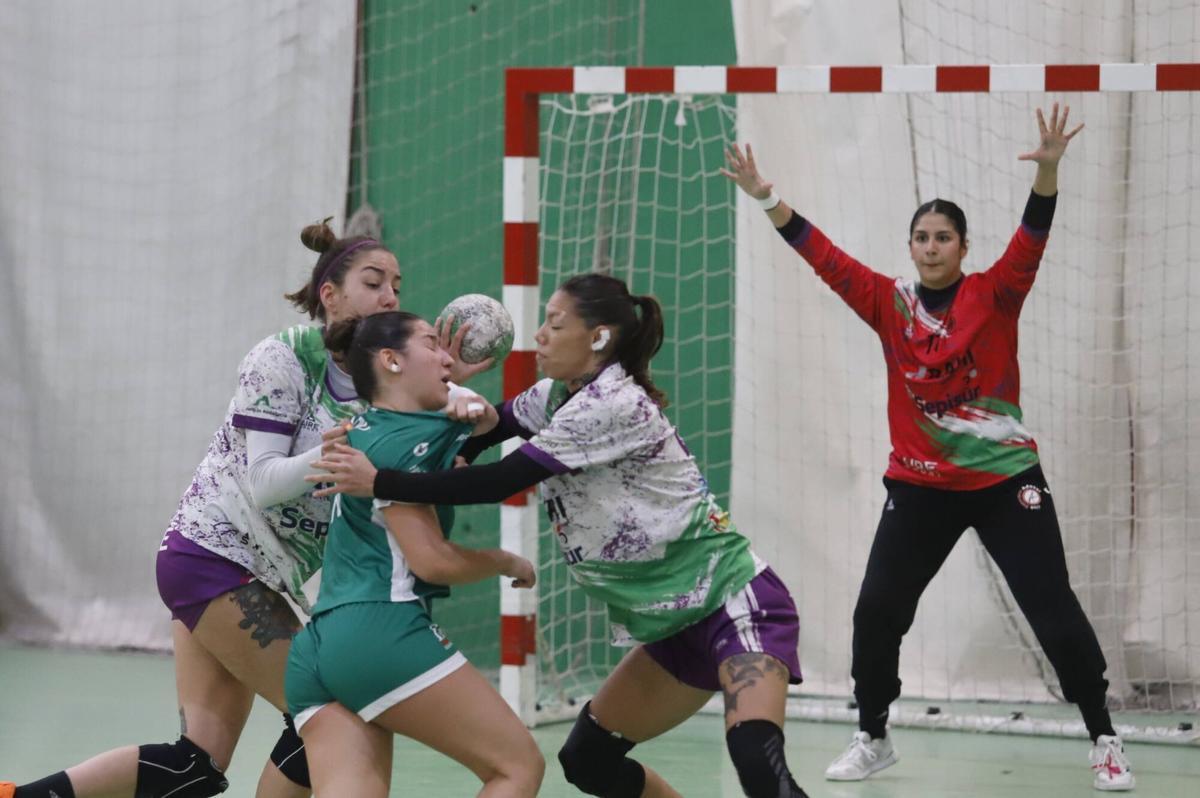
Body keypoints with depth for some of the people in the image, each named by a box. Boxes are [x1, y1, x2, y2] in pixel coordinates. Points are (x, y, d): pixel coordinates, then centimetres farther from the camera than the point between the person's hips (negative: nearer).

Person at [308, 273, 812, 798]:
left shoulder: (615, 405, -20)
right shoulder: (557, 397, 7)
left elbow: (503, 481, -23)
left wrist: (379, 483, -20)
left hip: (733, 601, -10)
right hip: (677, 623, 10)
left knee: (755, 756, -31)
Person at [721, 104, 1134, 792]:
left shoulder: (995, 295, -6)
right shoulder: (890, 303, 0)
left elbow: (1032, 239, -21)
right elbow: (824, 257, -3)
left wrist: (1048, 171, -38)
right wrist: (766, 198, -12)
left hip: (1006, 480, -2)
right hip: (920, 485, 2)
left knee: (1055, 611, -4)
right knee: (877, 611, 0)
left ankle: (1104, 741, 8)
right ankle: (873, 738, 19)